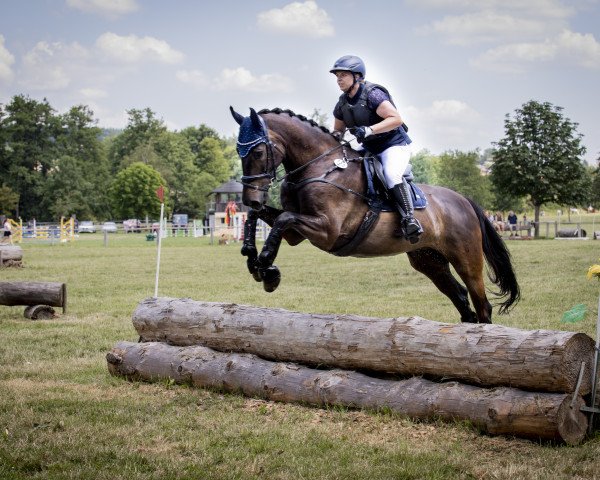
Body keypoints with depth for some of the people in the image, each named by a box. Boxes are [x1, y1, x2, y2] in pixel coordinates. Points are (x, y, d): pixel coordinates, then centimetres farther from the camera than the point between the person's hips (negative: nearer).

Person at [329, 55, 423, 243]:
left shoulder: (372, 94, -19)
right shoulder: (342, 104, 5)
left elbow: (396, 119, -25)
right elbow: (338, 128, 20)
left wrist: (369, 130, -34)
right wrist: (335, 136, -6)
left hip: (394, 145, -9)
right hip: (370, 150, 9)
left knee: (391, 174, -34)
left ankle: (409, 219, -35)